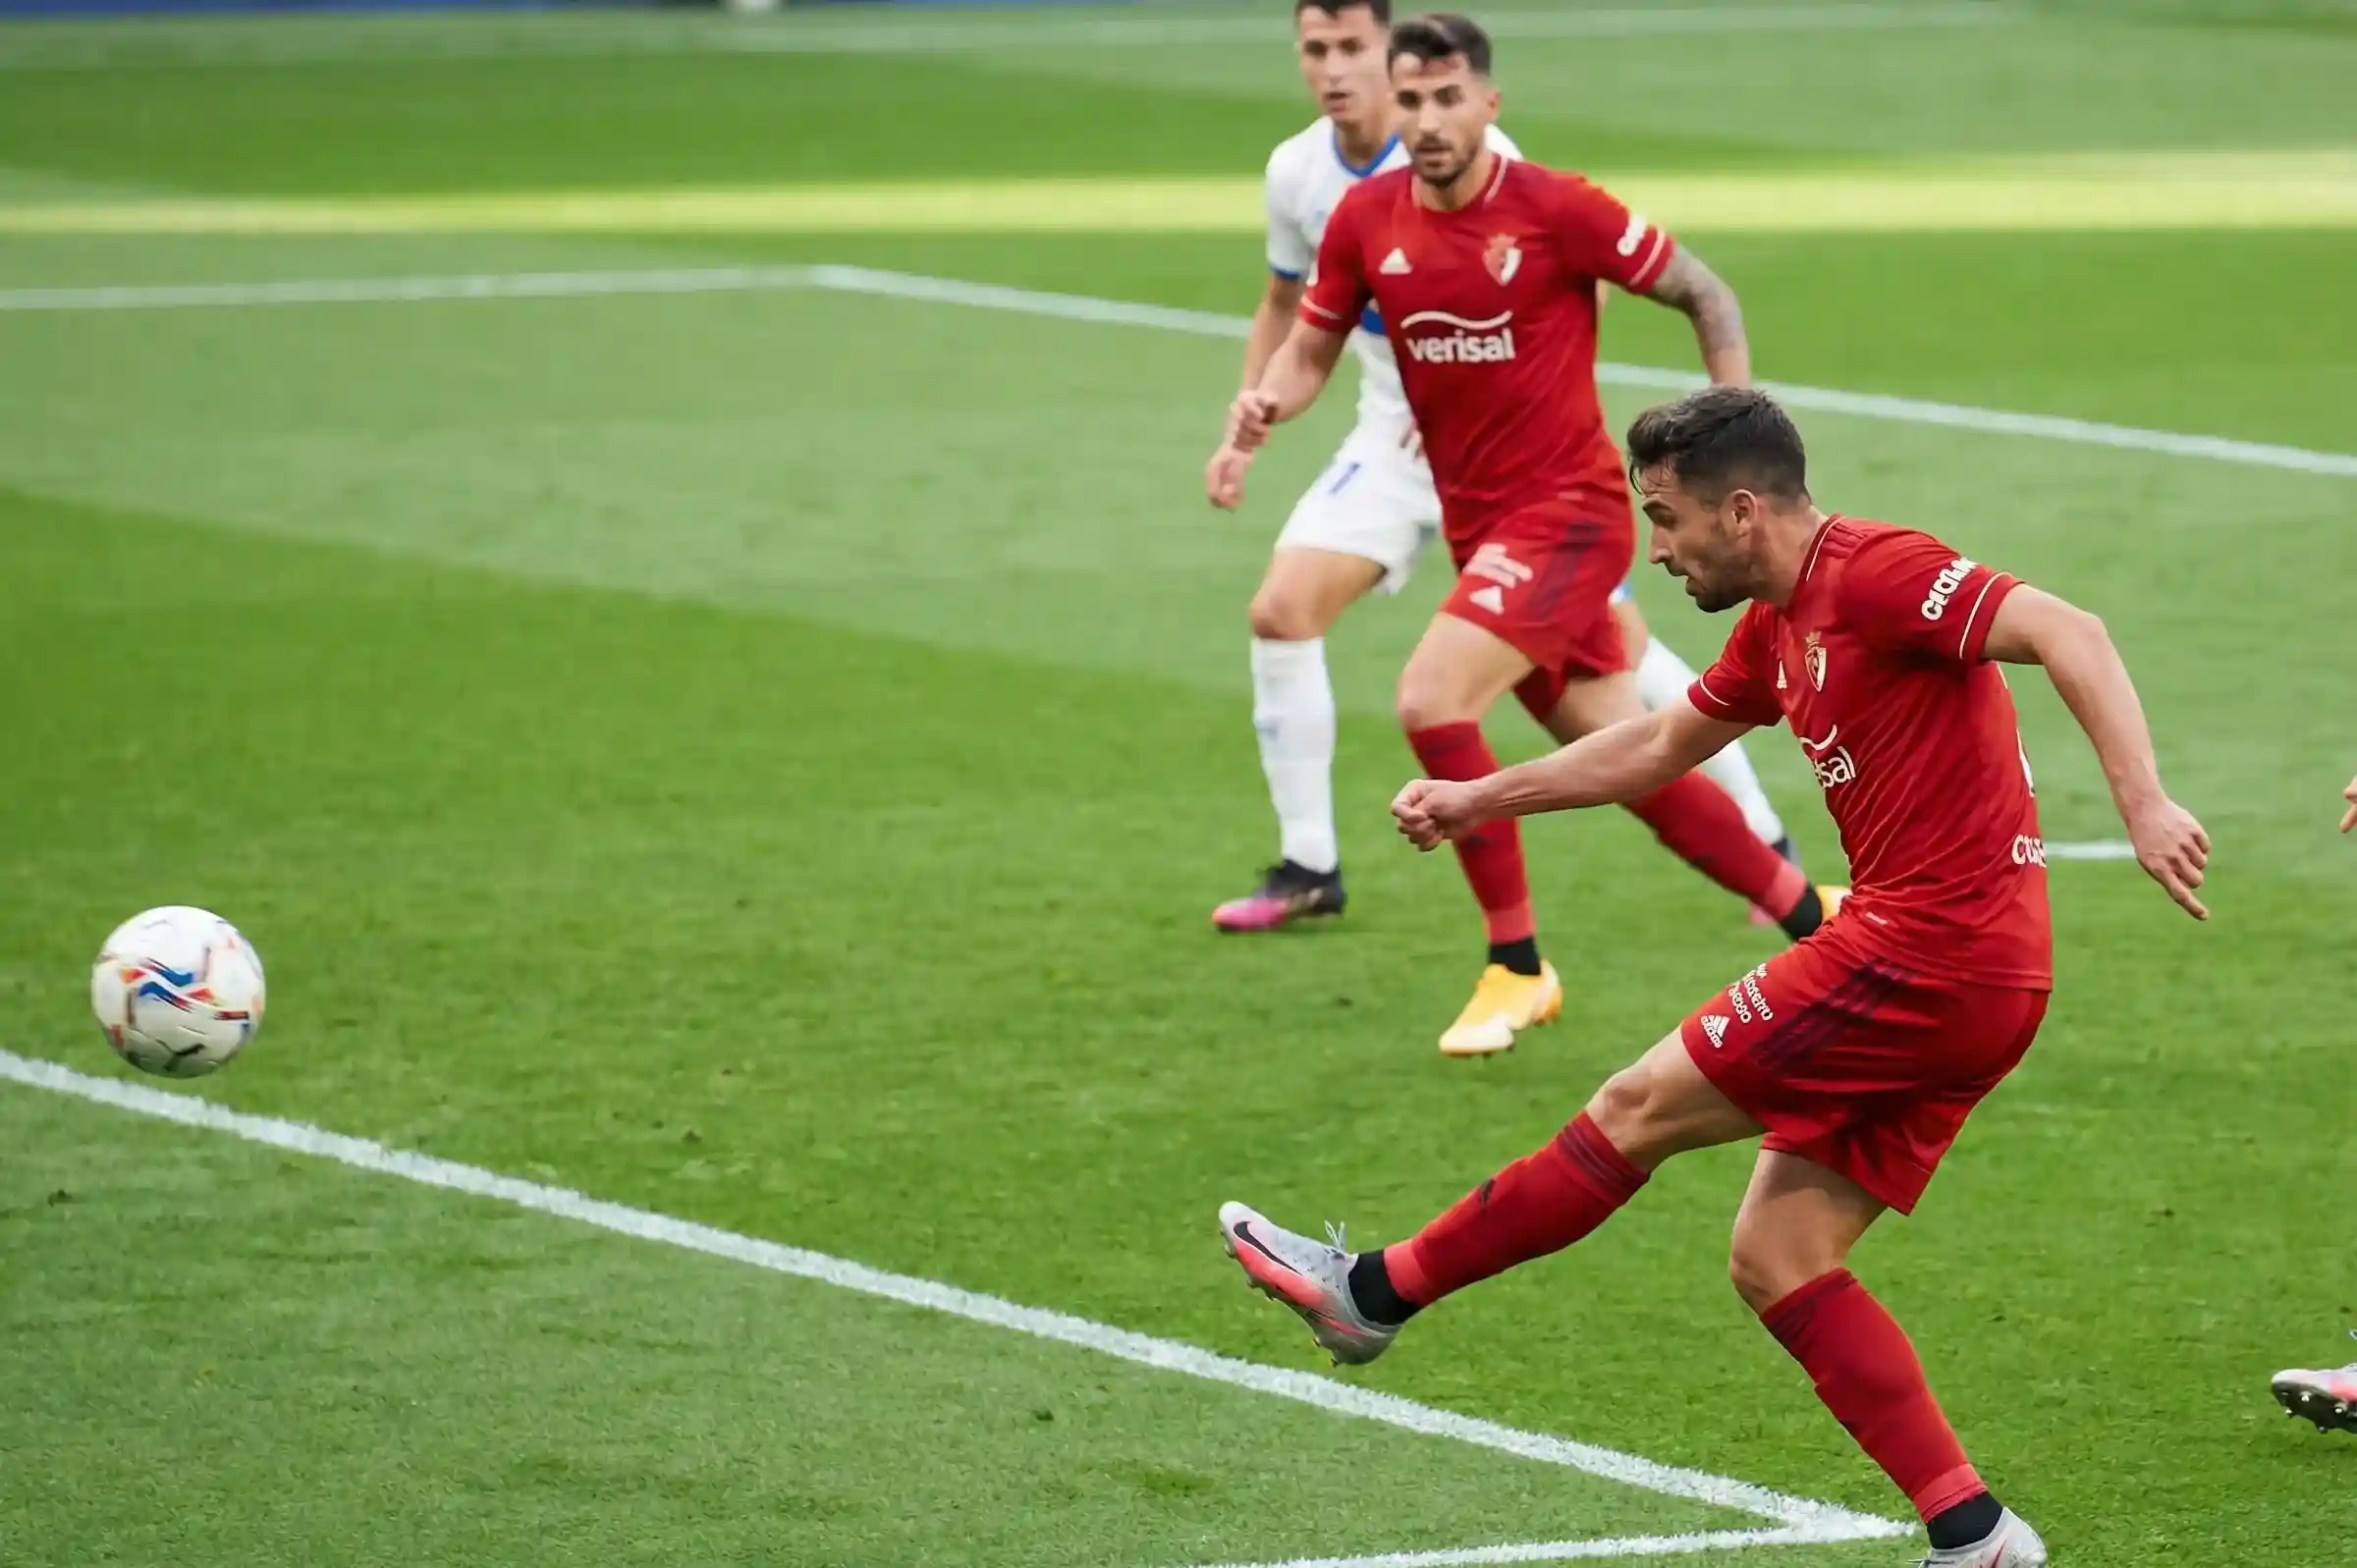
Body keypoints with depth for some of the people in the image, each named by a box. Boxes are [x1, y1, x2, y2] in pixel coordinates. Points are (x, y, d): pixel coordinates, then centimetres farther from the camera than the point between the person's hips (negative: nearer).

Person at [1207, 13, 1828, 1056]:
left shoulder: (1555, 210, -14)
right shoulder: (1365, 220, 1)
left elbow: (1706, 296, -5)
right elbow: (1310, 348, 12)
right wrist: (1260, 412, -9)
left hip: (1569, 510, -6)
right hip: (1479, 526, 6)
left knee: (1431, 702, -22)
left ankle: (1516, 966, -8)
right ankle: (1816, 920, 25)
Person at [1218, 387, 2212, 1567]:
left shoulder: (1875, 574, -12)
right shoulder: (1777, 627, 18)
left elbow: (2067, 635, -24)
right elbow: (1659, 747, 35)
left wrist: (2143, 805, -34)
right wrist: (1479, 799, 39)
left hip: (1926, 951, -10)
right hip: (1967, 984, 10)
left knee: (1639, 1108, 1)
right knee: (1775, 1260, 7)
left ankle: (1377, 1292, 14)